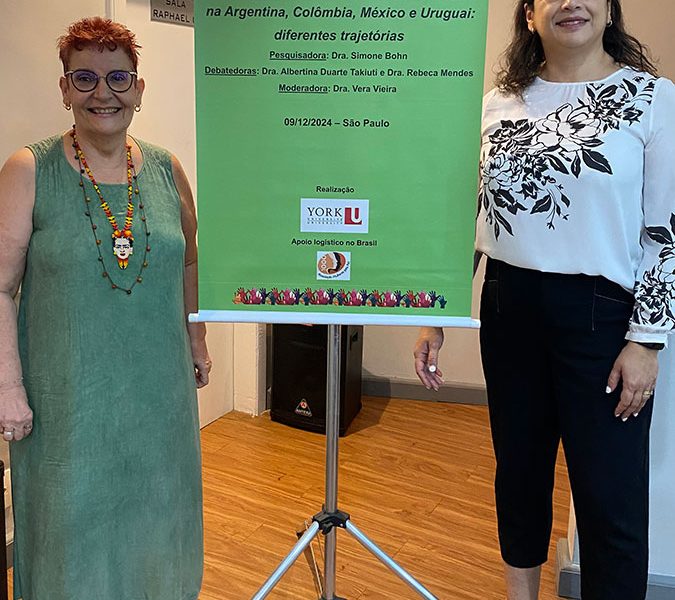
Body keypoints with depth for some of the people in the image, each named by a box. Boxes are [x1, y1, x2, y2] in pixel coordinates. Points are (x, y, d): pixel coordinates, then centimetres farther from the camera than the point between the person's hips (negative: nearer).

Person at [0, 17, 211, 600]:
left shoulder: (166, 170, 3)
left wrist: (196, 339, 17)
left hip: (160, 390, 4)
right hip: (68, 398, -3)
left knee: (155, 520, 18)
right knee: (73, 530, 10)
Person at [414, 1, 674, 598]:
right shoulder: (498, 105, 7)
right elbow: (468, 216, 9)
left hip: (602, 313, -3)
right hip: (509, 308, 4)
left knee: (611, 497, 1)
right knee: (518, 470, 17)